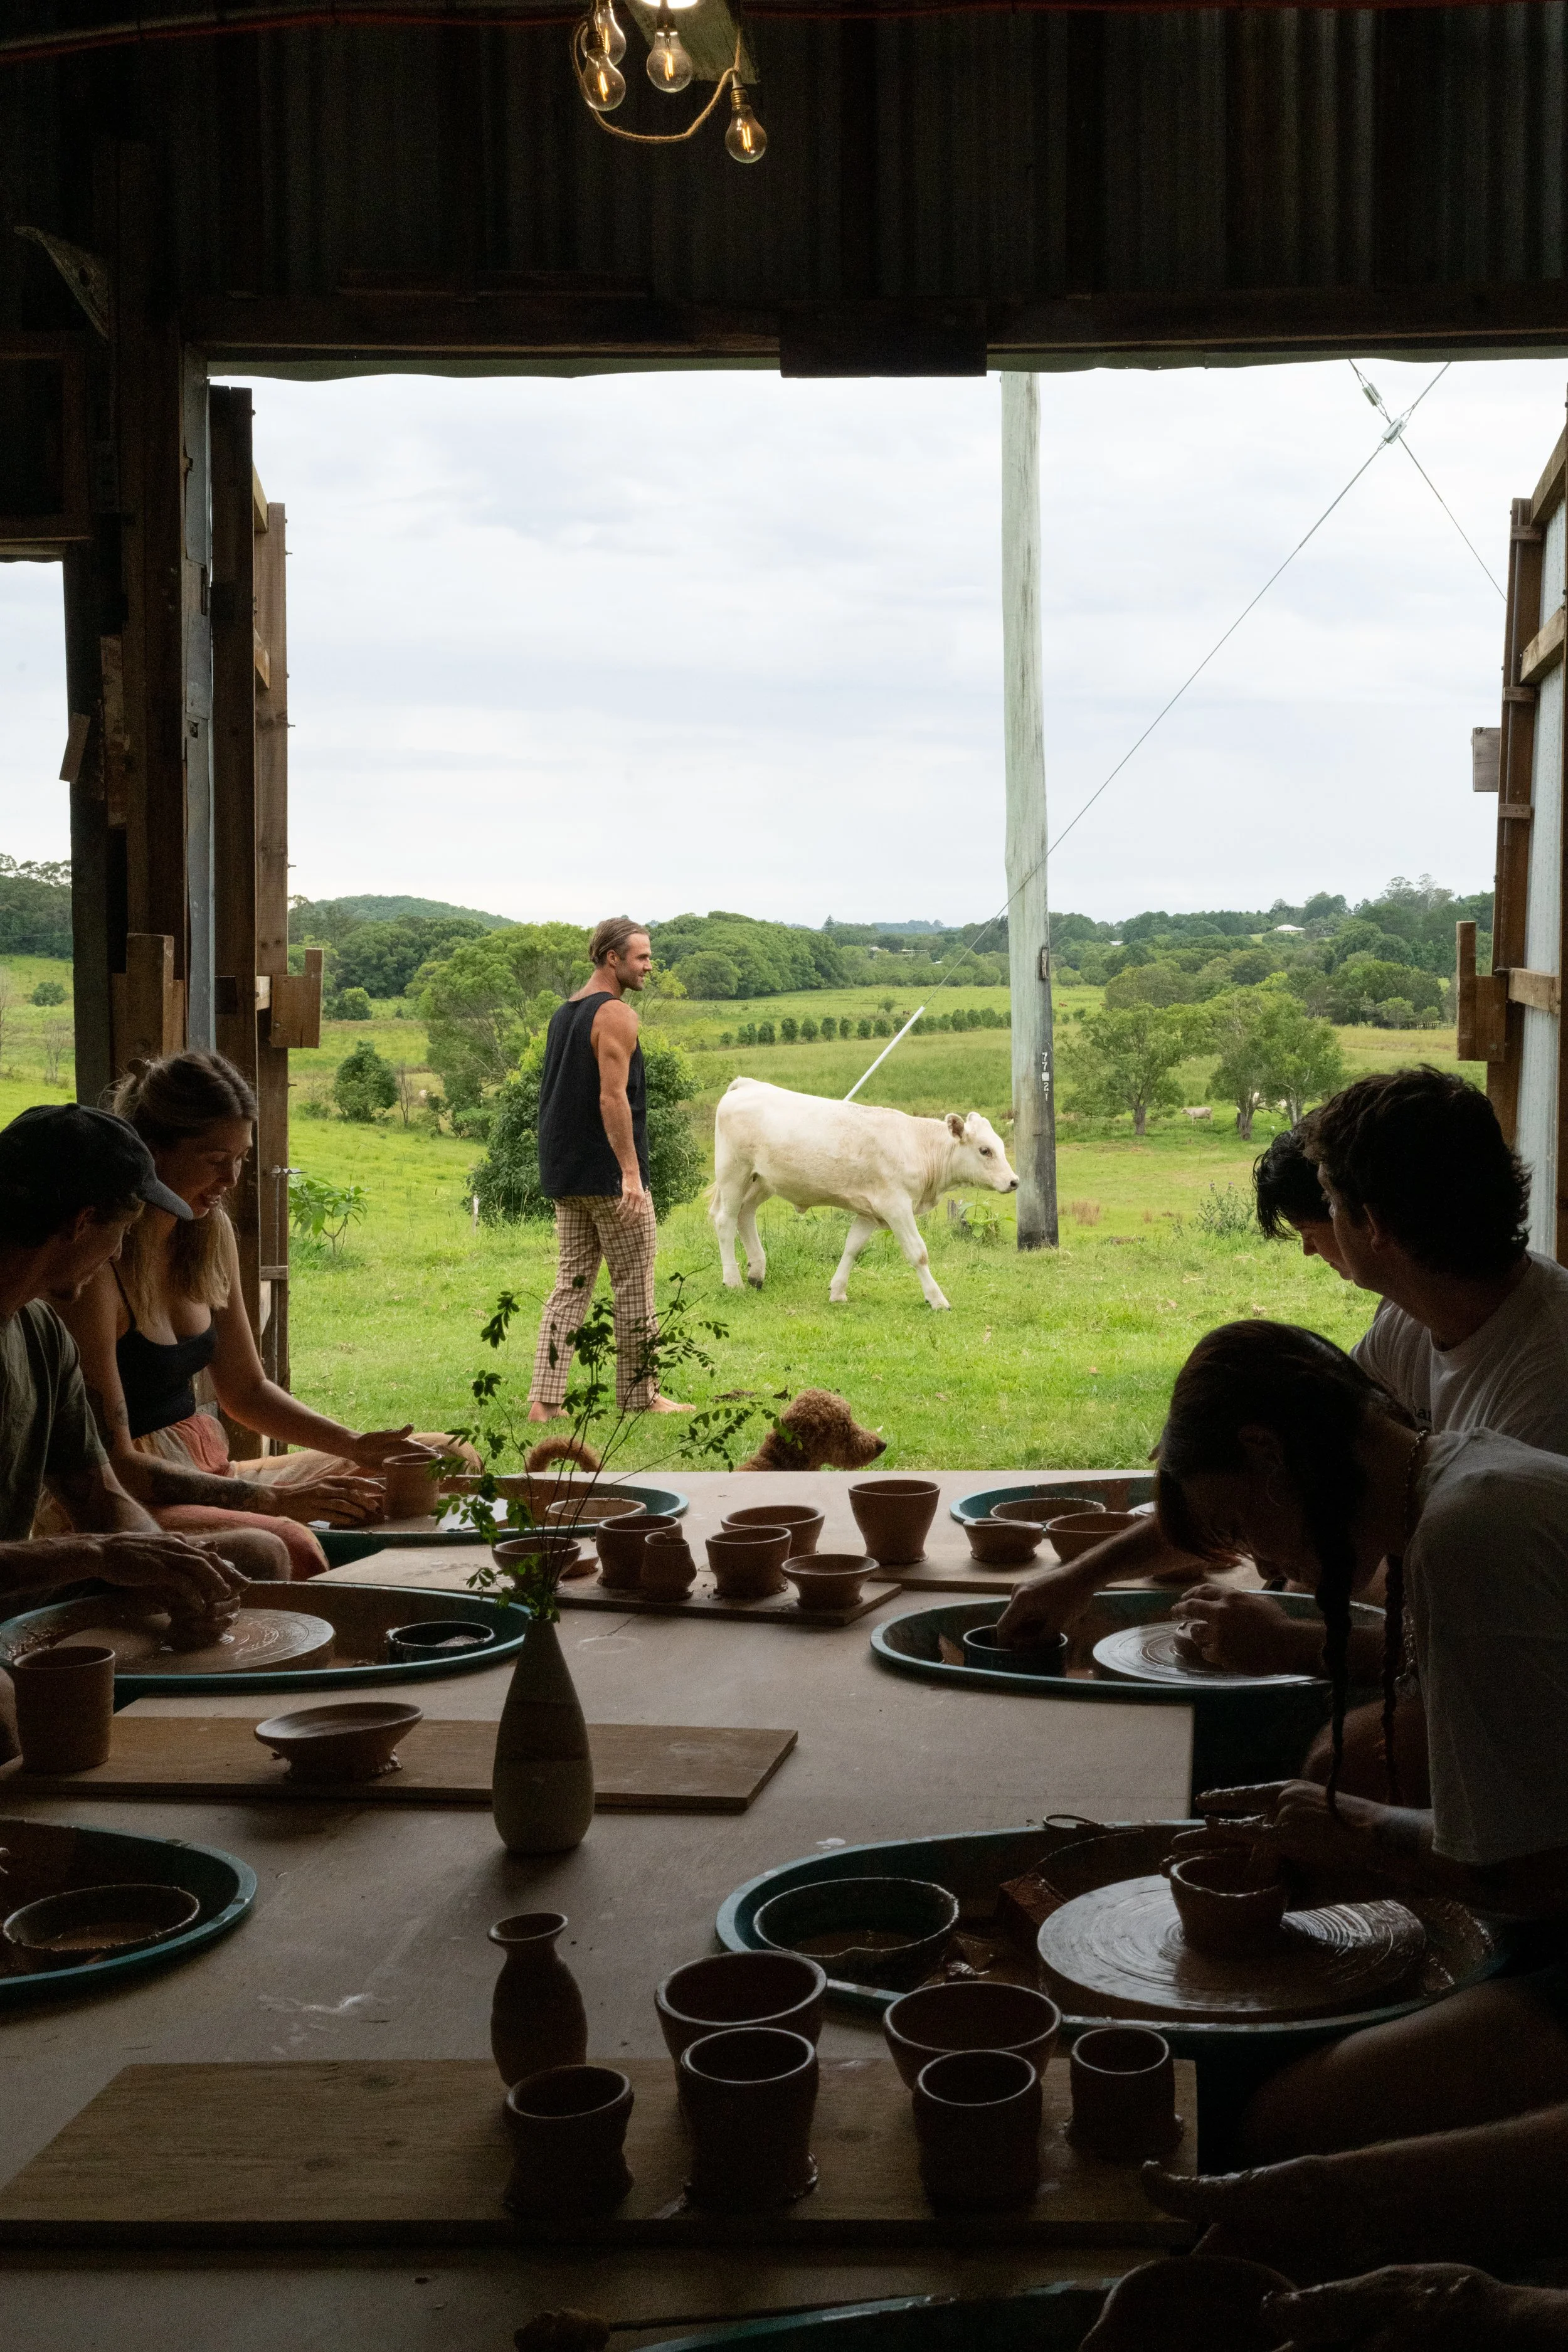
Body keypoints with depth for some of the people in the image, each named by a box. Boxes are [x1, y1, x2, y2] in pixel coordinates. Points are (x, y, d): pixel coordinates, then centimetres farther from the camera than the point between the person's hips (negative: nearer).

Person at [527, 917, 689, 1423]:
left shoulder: (563, 1014, 16)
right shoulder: (616, 1015, -13)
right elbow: (613, 1097, -21)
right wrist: (631, 1172, -23)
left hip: (566, 1177, 8)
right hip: (609, 1174, -8)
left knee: (572, 1283, 8)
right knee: (633, 1286, 3)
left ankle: (545, 1399, 1)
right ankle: (639, 1395, 11)